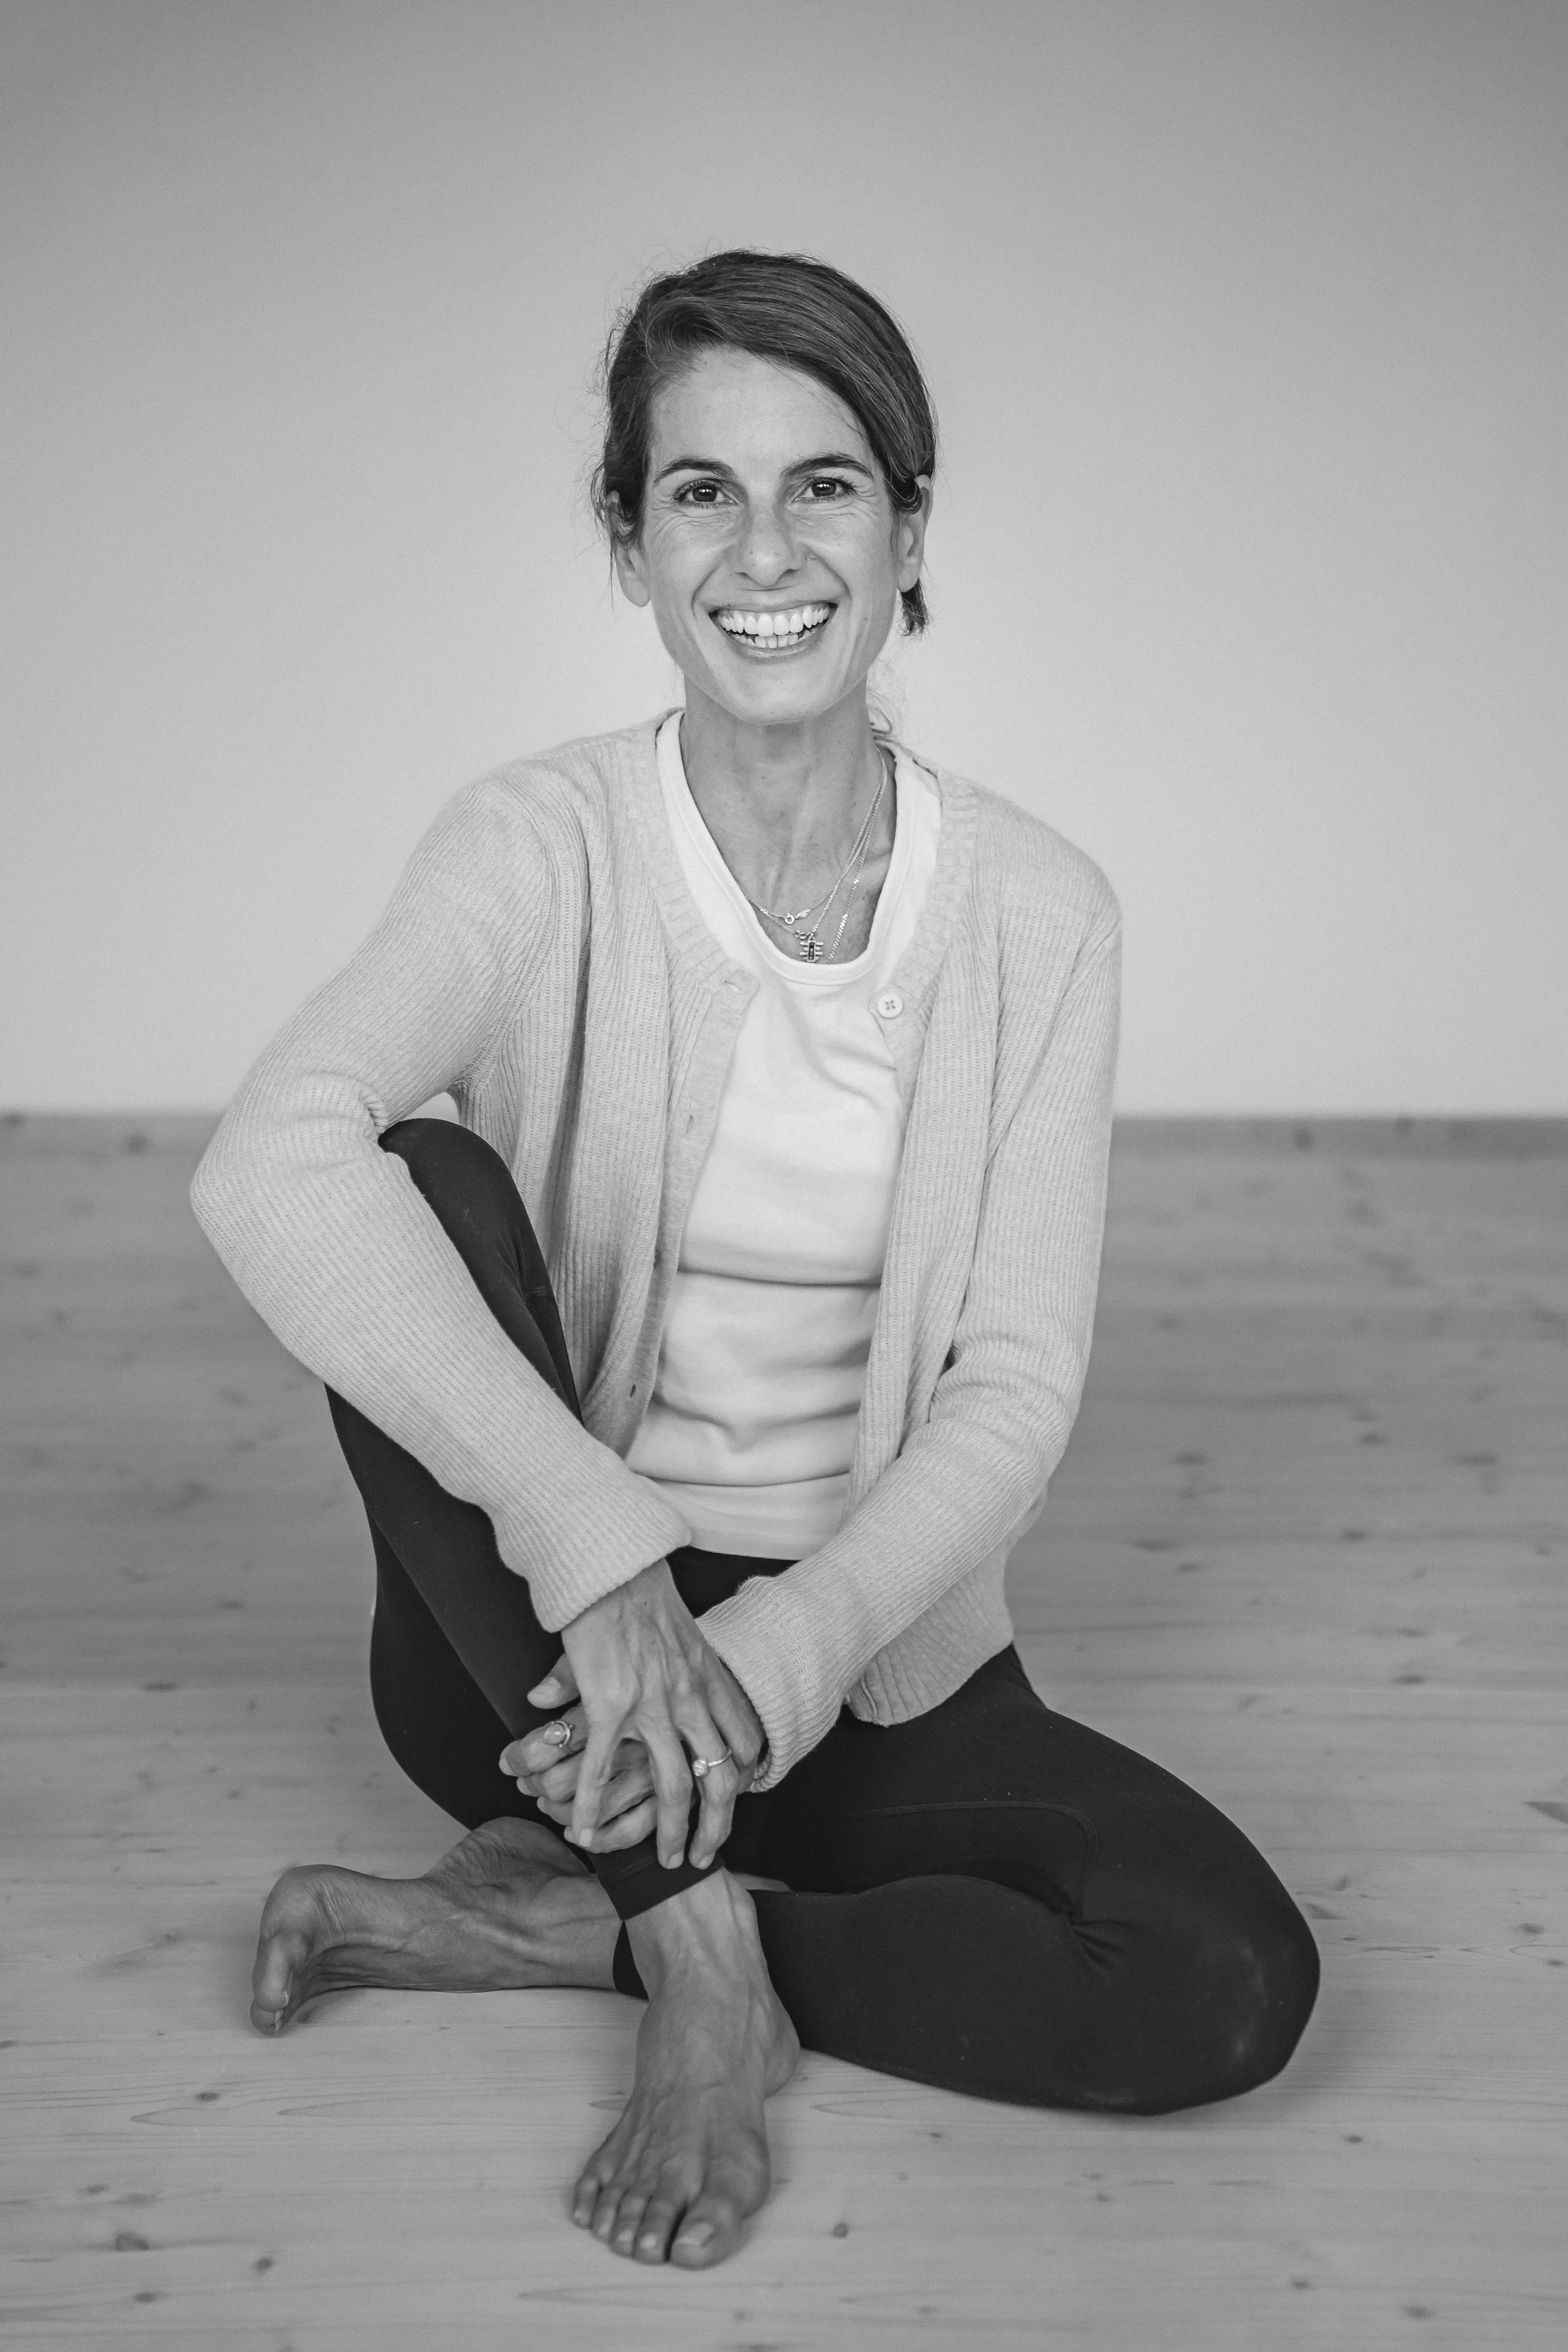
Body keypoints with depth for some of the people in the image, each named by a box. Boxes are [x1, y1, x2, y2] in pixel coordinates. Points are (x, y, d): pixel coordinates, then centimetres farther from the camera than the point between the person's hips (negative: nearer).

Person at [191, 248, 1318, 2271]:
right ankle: (704, 1946, -23)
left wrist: (775, 1658, -25)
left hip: (870, 1650, 2)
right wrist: (605, 1558, -38)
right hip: (534, 1640, -1)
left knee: (1234, 1979, -21)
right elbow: (272, 1164, -31)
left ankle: (548, 1918, -8)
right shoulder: (542, 851, -11)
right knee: (427, 1183, -28)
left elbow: (1018, 1388, -9)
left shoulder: (1034, 909, -5)